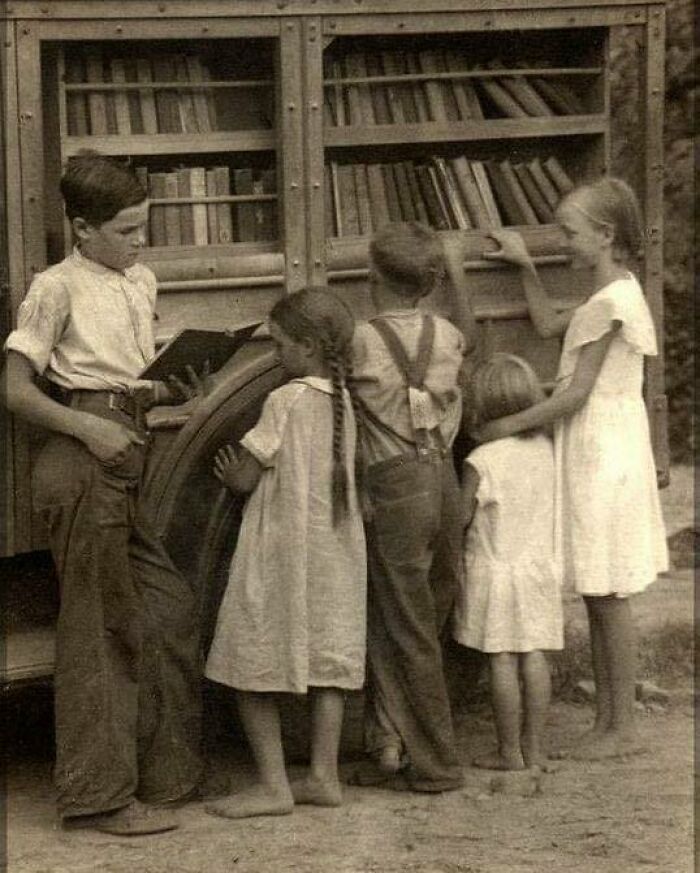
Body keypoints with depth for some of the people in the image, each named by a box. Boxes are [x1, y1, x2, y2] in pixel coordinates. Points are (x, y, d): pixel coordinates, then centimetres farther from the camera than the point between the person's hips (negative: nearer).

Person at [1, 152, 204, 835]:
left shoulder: (140, 282, 14)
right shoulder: (57, 288, -7)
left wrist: (169, 392, 6)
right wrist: (89, 428, -19)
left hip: (133, 455, 7)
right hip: (83, 461, -7)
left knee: (170, 611, 7)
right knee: (98, 624, -3)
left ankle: (160, 773, 19)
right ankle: (99, 794, 3)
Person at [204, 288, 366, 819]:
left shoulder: (286, 401, -13)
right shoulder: (343, 401, 7)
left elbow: (243, 477, -10)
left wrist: (223, 469, 12)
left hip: (283, 550, -7)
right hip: (337, 550, 7)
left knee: (254, 666, 0)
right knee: (328, 661, 10)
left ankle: (273, 785, -2)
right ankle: (324, 776, 12)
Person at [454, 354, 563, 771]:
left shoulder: (481, 462, -15)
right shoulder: (546, 449, 1)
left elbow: (460, 517, -9)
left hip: (495, 570, -5)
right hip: (541, 567, 5)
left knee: (502, 661, 0)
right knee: (534, 657, 8)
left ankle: (510, 752, 4)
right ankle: (535, 748, 12)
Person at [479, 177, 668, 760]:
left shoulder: (610, 302, -18)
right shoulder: (616, 295, 11)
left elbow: (577, 393, -19)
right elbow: (549, 325, 26)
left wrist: (510, 425, -13)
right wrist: (527, 268, 19)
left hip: (603, 456, -10)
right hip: (597, 455, 10)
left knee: (608, 597, -3)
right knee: (599, 598, 12)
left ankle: (621, 727, 4)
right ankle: (607, 721, 18)